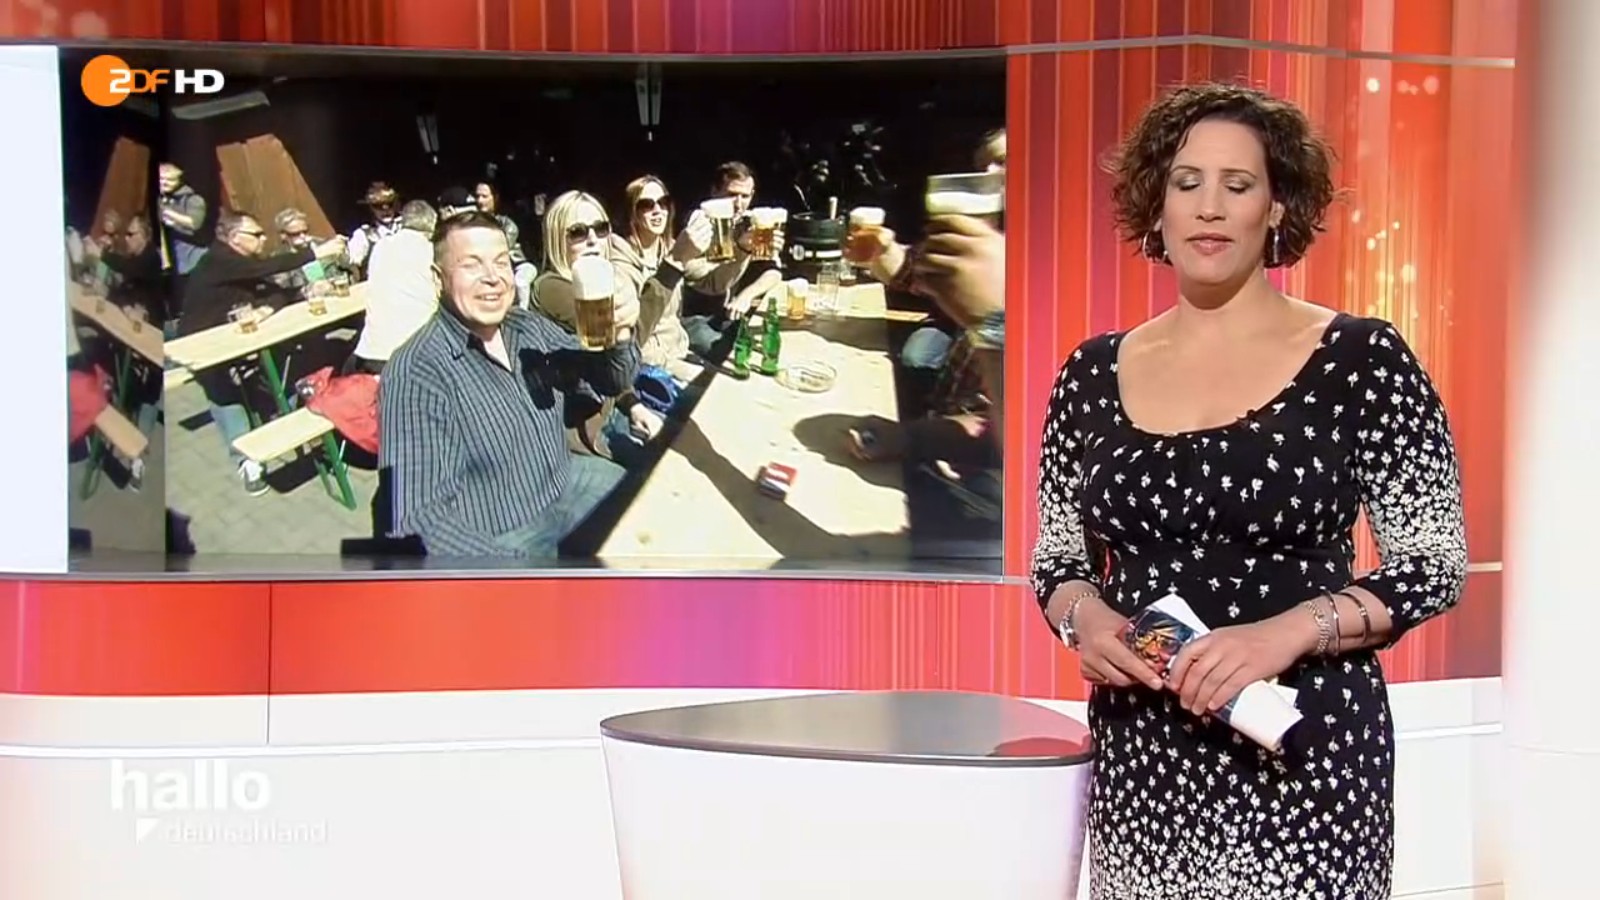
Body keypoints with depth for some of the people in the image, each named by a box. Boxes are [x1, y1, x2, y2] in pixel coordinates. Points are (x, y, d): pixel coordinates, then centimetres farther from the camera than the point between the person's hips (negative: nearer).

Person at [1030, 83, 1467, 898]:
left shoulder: (1362, 360, -5)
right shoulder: (1092, 374, 5)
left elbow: (1435, 564, -5)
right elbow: (1055, 559, 12)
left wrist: (1290, 630, -20)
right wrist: (1084, 617, -10)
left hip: (1304, 751, -3)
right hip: (1140, 756, 3)